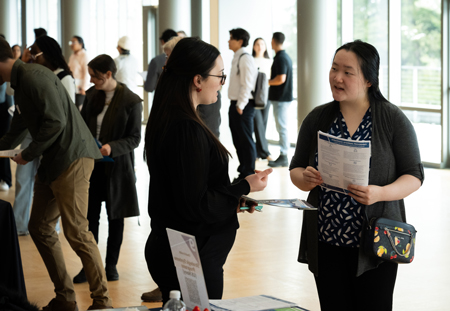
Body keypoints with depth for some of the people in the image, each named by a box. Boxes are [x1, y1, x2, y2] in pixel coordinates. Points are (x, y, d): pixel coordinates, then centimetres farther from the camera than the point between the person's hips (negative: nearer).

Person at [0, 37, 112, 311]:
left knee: (76, 232, -10)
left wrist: (29, 155, -12)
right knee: (40, 228, 12)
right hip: (52, 162, 11)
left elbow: (56, 121, -21)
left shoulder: (34, 77, -13)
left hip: (72, 157, -11)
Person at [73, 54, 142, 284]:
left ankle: (111, 265, 21)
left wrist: (112, 148, -25)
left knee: (115, 217, 9)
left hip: (117, 166, -4)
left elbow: (134, 139, -10)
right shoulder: (91, 95, 4)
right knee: (90, 217, 2)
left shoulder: (131, 101, -11)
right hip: (91, 164, 4)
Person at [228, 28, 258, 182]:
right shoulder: (236, 58, 16)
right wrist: (235, 105, 17)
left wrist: (240, 105, -20)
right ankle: (243, 172, 22)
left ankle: (248, 175, 2)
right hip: (235, 105, 10)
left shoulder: (245, 59, -14)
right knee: (238, 141, 14)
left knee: (246, 141, -4)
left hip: (244, 107, -10)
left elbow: (247, 85, -19)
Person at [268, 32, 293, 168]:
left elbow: (280, 79, -23)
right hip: (285, 96, 10)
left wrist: (266, 82, -9)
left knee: (282, 127, -6)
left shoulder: (280, 58, -16)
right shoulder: (286, 57, 15)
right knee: (282, 127, 11)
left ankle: (283, 157, -4)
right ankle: (283, 156, 15)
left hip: (280, 98, -10)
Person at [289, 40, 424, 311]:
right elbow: (296, 169, 12)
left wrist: (380, 193, -22)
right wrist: (305, 179, -12)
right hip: (326, 242, 3)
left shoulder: (393, 119, -4)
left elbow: (414, 176, -4)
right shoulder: (317, 119, 6)